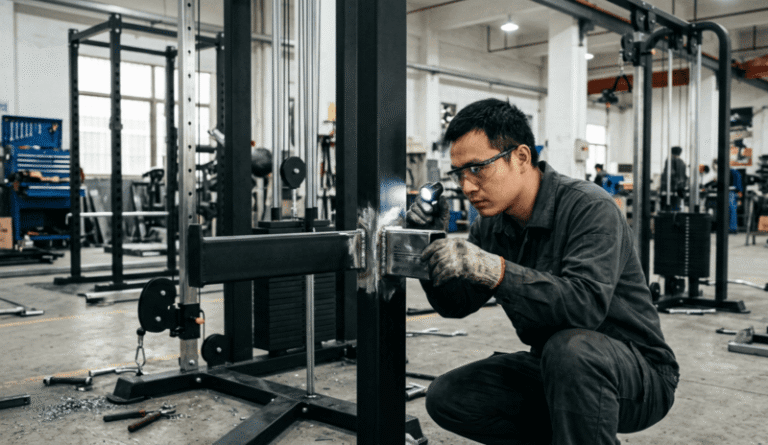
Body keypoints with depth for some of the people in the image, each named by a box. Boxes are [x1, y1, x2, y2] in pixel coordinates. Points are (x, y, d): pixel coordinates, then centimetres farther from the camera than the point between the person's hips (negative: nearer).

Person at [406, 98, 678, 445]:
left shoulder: (588, 208, -22)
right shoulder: (490, 226, 0)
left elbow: (586, 303, -37)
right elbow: (456, 305, 2)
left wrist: (491, 269, -46)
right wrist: (431, 245, -14)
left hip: (638, 375, -7)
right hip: (553, 372, 7)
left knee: (569, 347, -38)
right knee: (446, 397, -4)